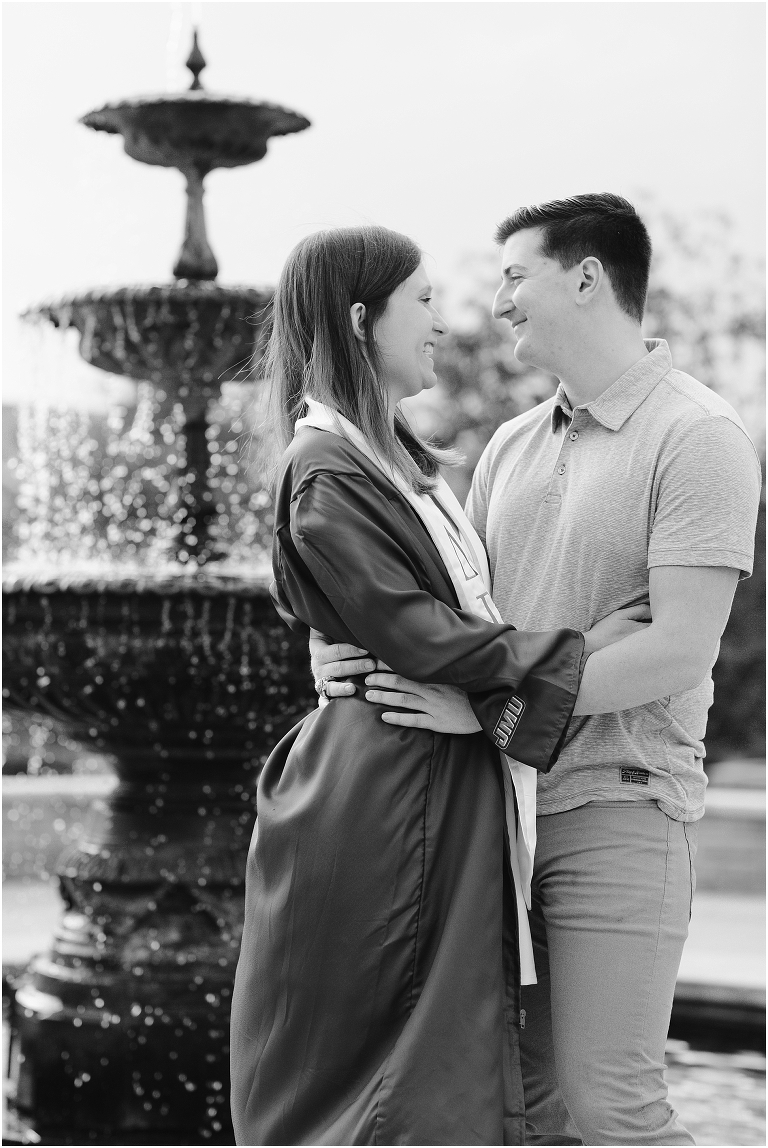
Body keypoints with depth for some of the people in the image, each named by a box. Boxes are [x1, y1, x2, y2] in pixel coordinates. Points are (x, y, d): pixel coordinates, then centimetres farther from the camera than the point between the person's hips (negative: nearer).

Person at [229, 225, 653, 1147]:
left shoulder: (399, 454, 14)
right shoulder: (327, 479, -15)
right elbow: (418, 636, -20)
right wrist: (577, 652, -16)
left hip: (449, 778, 9)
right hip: (386, 784, -9)